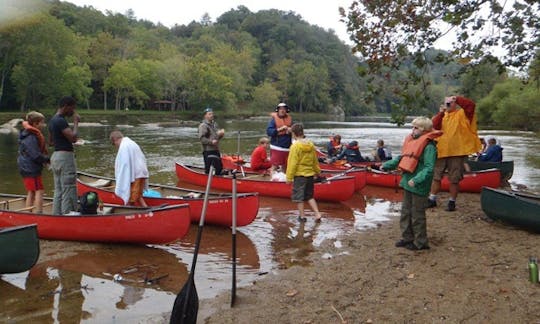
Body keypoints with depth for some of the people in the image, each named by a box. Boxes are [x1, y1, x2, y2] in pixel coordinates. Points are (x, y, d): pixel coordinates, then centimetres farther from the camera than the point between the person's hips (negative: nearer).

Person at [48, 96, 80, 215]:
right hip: (65, 156, -10)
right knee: (69, 192, -6)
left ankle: (57, 215, 18)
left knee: (58, 191, 13)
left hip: (56, 155, 10)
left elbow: (51, 141, 22)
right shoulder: (61, 121, -16)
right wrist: (76, 122, -13)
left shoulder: (53, 120, 15)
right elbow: (73, 138, -23)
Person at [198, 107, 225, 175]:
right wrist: (211, 142, -26)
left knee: (219, 167, 13)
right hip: (208, 151, -8)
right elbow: (202, 138, -17)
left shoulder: (214, 124, 16)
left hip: (216, 149, 8)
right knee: (208, 168, -2)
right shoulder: (203, 125, -9)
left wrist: (221, 134, -1)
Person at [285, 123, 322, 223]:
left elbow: (292, 163, -16)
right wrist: (317, 171, 28)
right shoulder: (311, 145, 3)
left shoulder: (295, 146, -15)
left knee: (299, 196, 7)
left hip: (299, 175, -6)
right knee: (309, 196, 17)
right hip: (310, 174, 6)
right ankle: (317, 214, 9)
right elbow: (315, 161, 13)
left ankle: (301, 216, 13)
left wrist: (289, 177, -11)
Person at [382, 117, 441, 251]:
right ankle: (407, 237, 30)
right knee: (406, 212, 17)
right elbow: (401, 158, 20)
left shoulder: (429, 146, -16)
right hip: (408, 183, 9)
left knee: (417, 215, 2)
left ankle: (420, 242, 15)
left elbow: (429, 168, -24)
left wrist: (416, 180, -35)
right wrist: (386, 165, 14)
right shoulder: (411, 141, 10)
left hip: (419, 186, -9)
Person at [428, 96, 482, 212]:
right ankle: (432, 199, 21)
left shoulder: (462, 113, 1)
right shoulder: (442, 115, 13)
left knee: (454, 179, 3)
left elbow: (471, 104, -17)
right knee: (436, 176, 11)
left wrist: (456, 98, -13)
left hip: (457, 152, -4)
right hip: (441, 151, 4)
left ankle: (452, 202, 14)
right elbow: (435, 126, -2)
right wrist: (441, 112, -9)